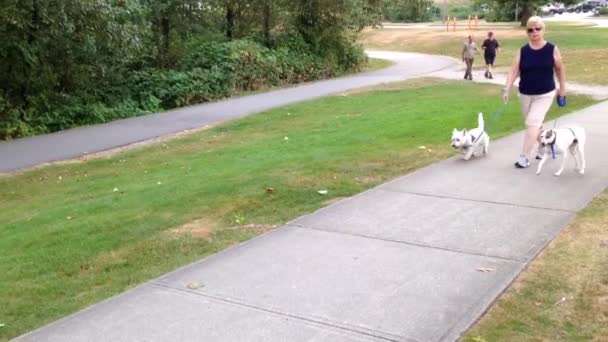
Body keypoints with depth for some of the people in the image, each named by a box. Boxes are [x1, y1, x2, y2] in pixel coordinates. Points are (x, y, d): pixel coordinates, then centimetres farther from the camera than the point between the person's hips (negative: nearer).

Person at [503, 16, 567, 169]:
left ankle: (525, 157, -8)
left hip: (545, 94, -3)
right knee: (535, 124, 15)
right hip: (525, 94, 3)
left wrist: (563, 90, 7)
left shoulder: (552, 49, -7)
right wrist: (507, 90, -18)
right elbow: (513, 71, -8)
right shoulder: (522, 51, -3)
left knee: (533, 123, -13)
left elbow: (560, 69, 3)